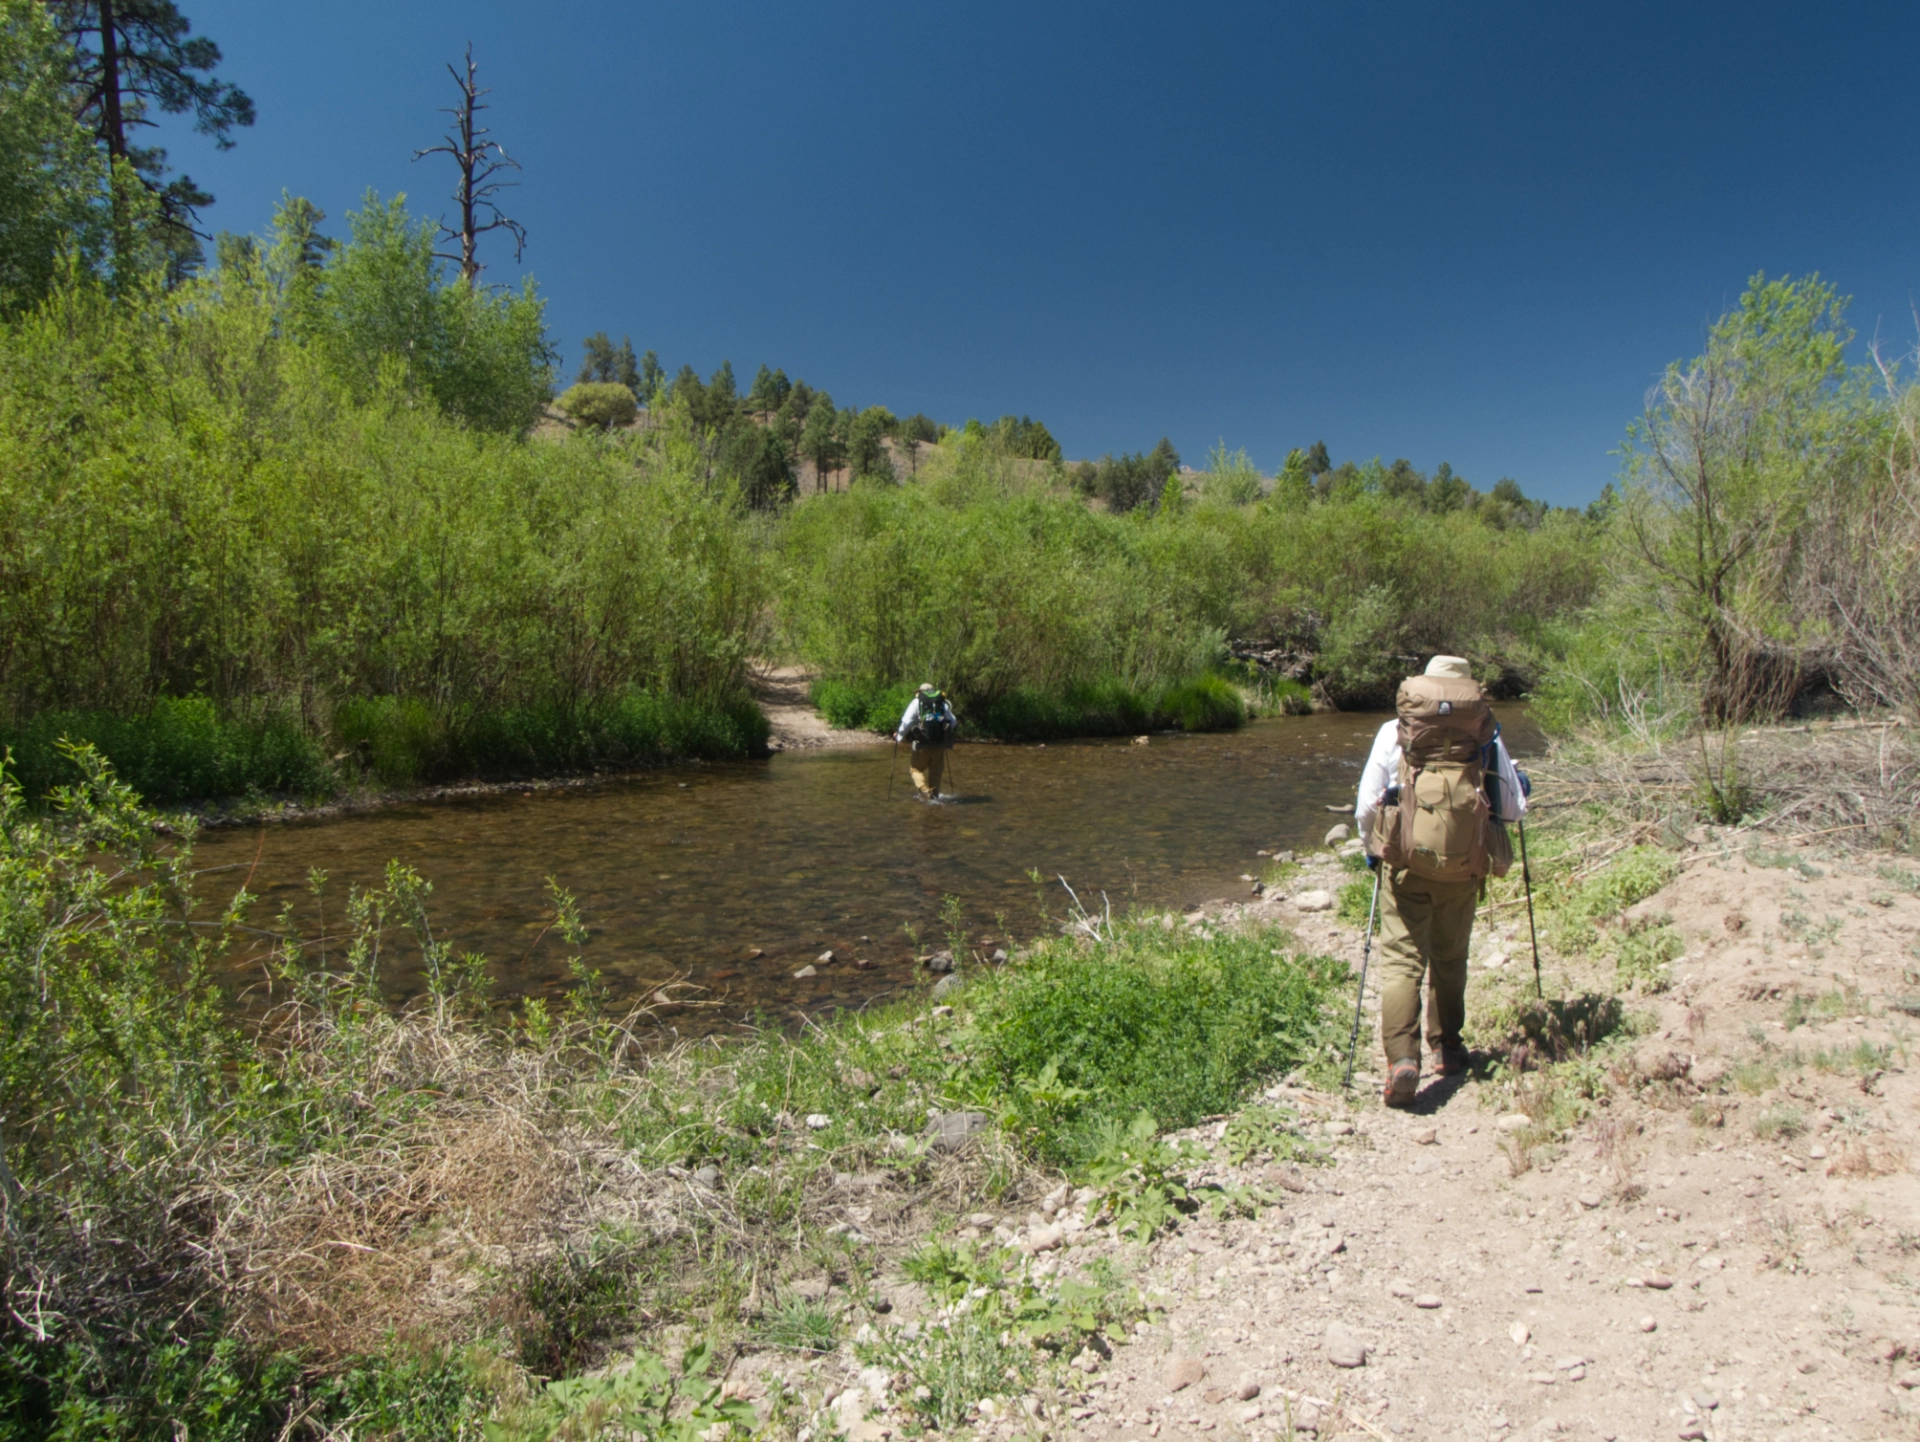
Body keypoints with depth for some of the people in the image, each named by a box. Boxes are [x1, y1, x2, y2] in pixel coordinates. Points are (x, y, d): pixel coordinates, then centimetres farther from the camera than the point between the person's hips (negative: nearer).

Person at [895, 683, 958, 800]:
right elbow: (953, 721, 9)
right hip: (940, 744, 3)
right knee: (936, 771, 14)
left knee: (916, 768, 10)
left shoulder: (916, 702, 5)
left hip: (922, 743, -3)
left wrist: (899, 737, 6)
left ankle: (924, 790, -10)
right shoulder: (943, 703, 13)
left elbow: (906, 722, -4)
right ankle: (934, 796, 14)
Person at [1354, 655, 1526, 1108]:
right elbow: (1514, 810, 10)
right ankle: (1447, 1048, 32)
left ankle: (1402, 1059, -15)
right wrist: (1516, 780, 32)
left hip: (1405, 862, -1)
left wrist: (1373, 847, 21)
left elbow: (1365, 807, 3)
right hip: (1463, 866, 2)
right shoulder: (1487, 739, 6)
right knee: (1449, 959, 19)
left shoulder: (1393, 732, 5)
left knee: (1402, 960, -1)